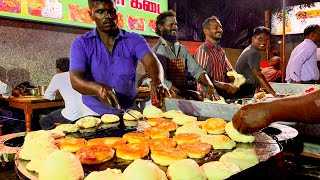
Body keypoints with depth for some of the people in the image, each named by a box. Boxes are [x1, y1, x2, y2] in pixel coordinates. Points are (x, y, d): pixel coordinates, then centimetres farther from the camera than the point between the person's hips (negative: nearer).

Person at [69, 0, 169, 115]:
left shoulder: (134, 40, -1)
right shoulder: (81, 43, -2)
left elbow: (152, 62, -17)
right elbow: (76, 80, -13)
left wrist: (157, 82, -39)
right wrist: (99, 88, -35)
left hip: (127, 111, 0)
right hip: (93, 113, 1)